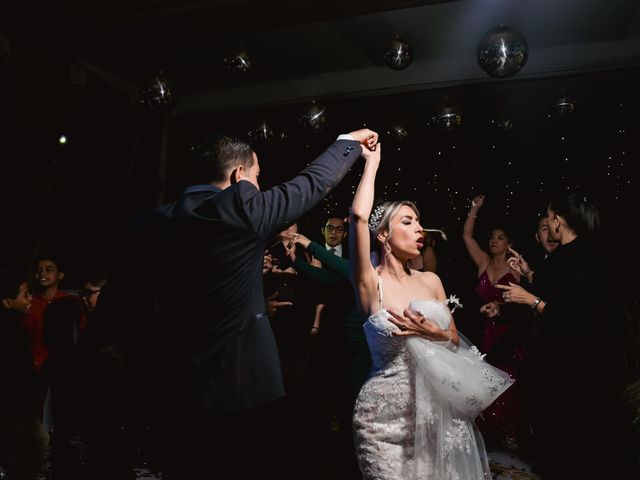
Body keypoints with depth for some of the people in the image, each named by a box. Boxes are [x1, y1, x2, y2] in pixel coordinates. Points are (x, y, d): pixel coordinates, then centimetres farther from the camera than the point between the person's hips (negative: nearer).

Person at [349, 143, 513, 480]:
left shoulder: (431, 281, 6)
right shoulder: (370, 283, -10)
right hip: (388, 413, -5)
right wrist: (372, 163, -10)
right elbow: (359, 214, -24)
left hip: (437, 407, 5)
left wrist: (433, 333, -12)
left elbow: (455, 340, 11)